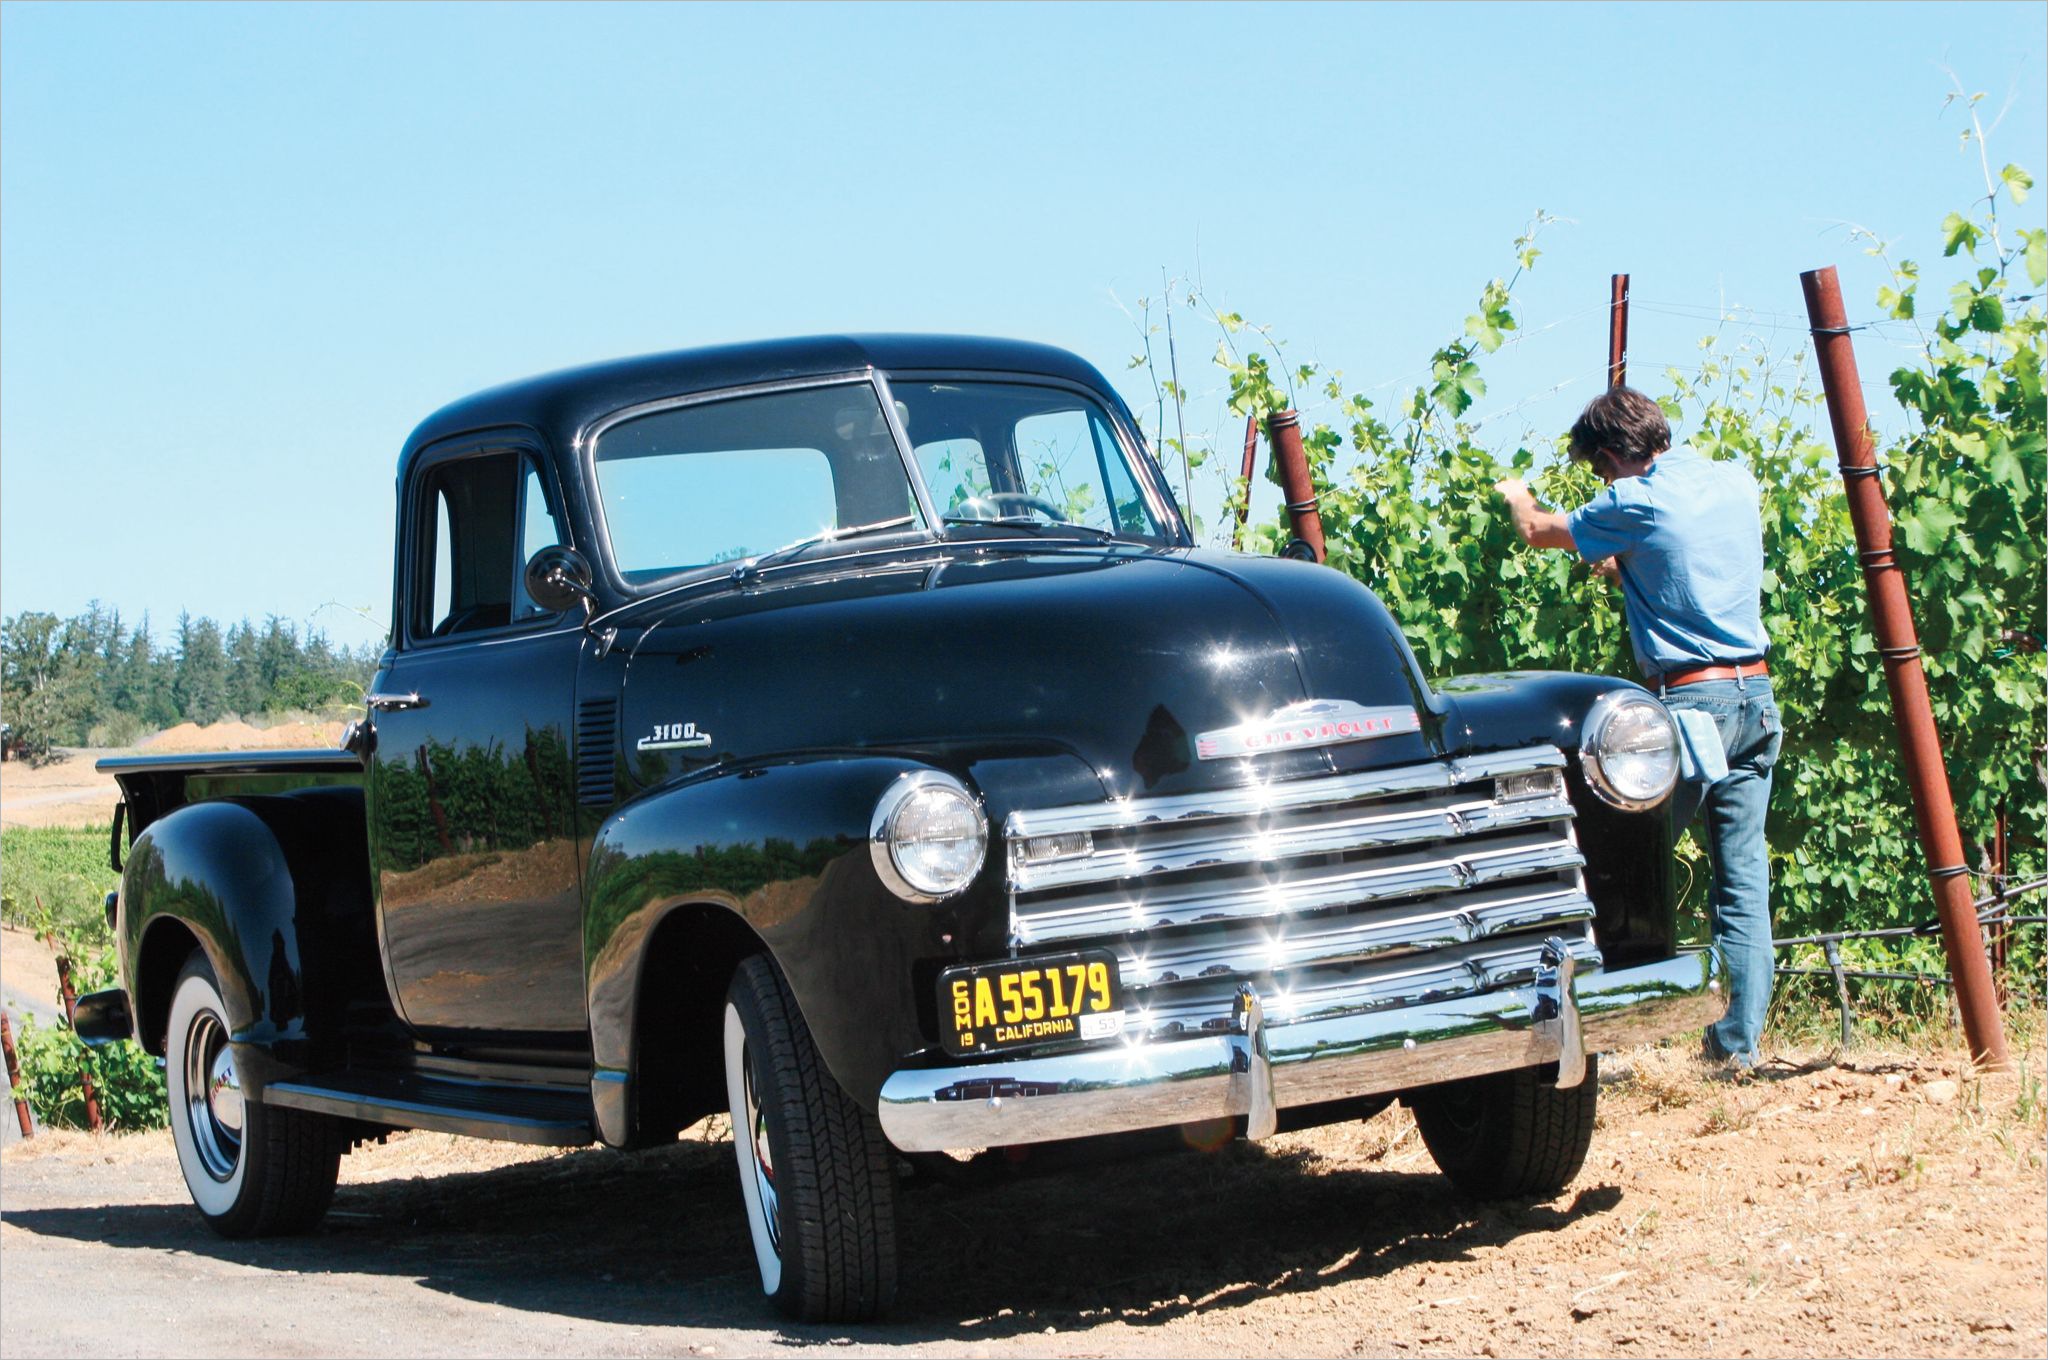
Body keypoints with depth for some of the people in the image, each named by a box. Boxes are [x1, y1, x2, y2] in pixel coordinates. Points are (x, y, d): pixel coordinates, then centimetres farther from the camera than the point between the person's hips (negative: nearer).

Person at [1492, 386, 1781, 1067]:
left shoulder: (1635, 504, -7)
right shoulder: (1737, 481, 9)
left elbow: (1538, 532, 11)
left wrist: (1518, 499, 32)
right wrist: (1620, 564, 38)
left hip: (1691, 698, -6)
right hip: (1758, 697, 6)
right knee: (1744, 876, 5)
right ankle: (1741, 1039, 4)